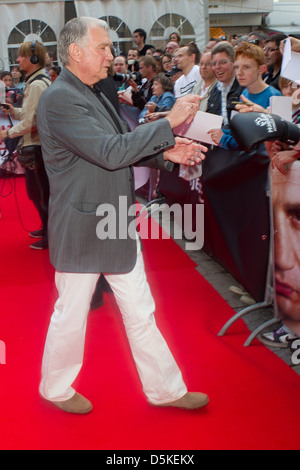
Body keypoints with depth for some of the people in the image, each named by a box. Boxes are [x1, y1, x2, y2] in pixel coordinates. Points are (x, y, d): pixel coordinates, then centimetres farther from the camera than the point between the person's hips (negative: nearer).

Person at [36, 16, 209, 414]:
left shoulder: (93, 94, 12)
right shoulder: (59, 99, -18)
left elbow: (125, 147, 16)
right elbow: (110, 152, -27)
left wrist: (165, 153, -1)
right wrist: (169, 123, -23)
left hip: (117, 226, 9)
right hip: (82, 229, -9)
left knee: (141, 314, 15)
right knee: (72, 316, 11)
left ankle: (165, 388, 30)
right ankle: (56, 389, 35)